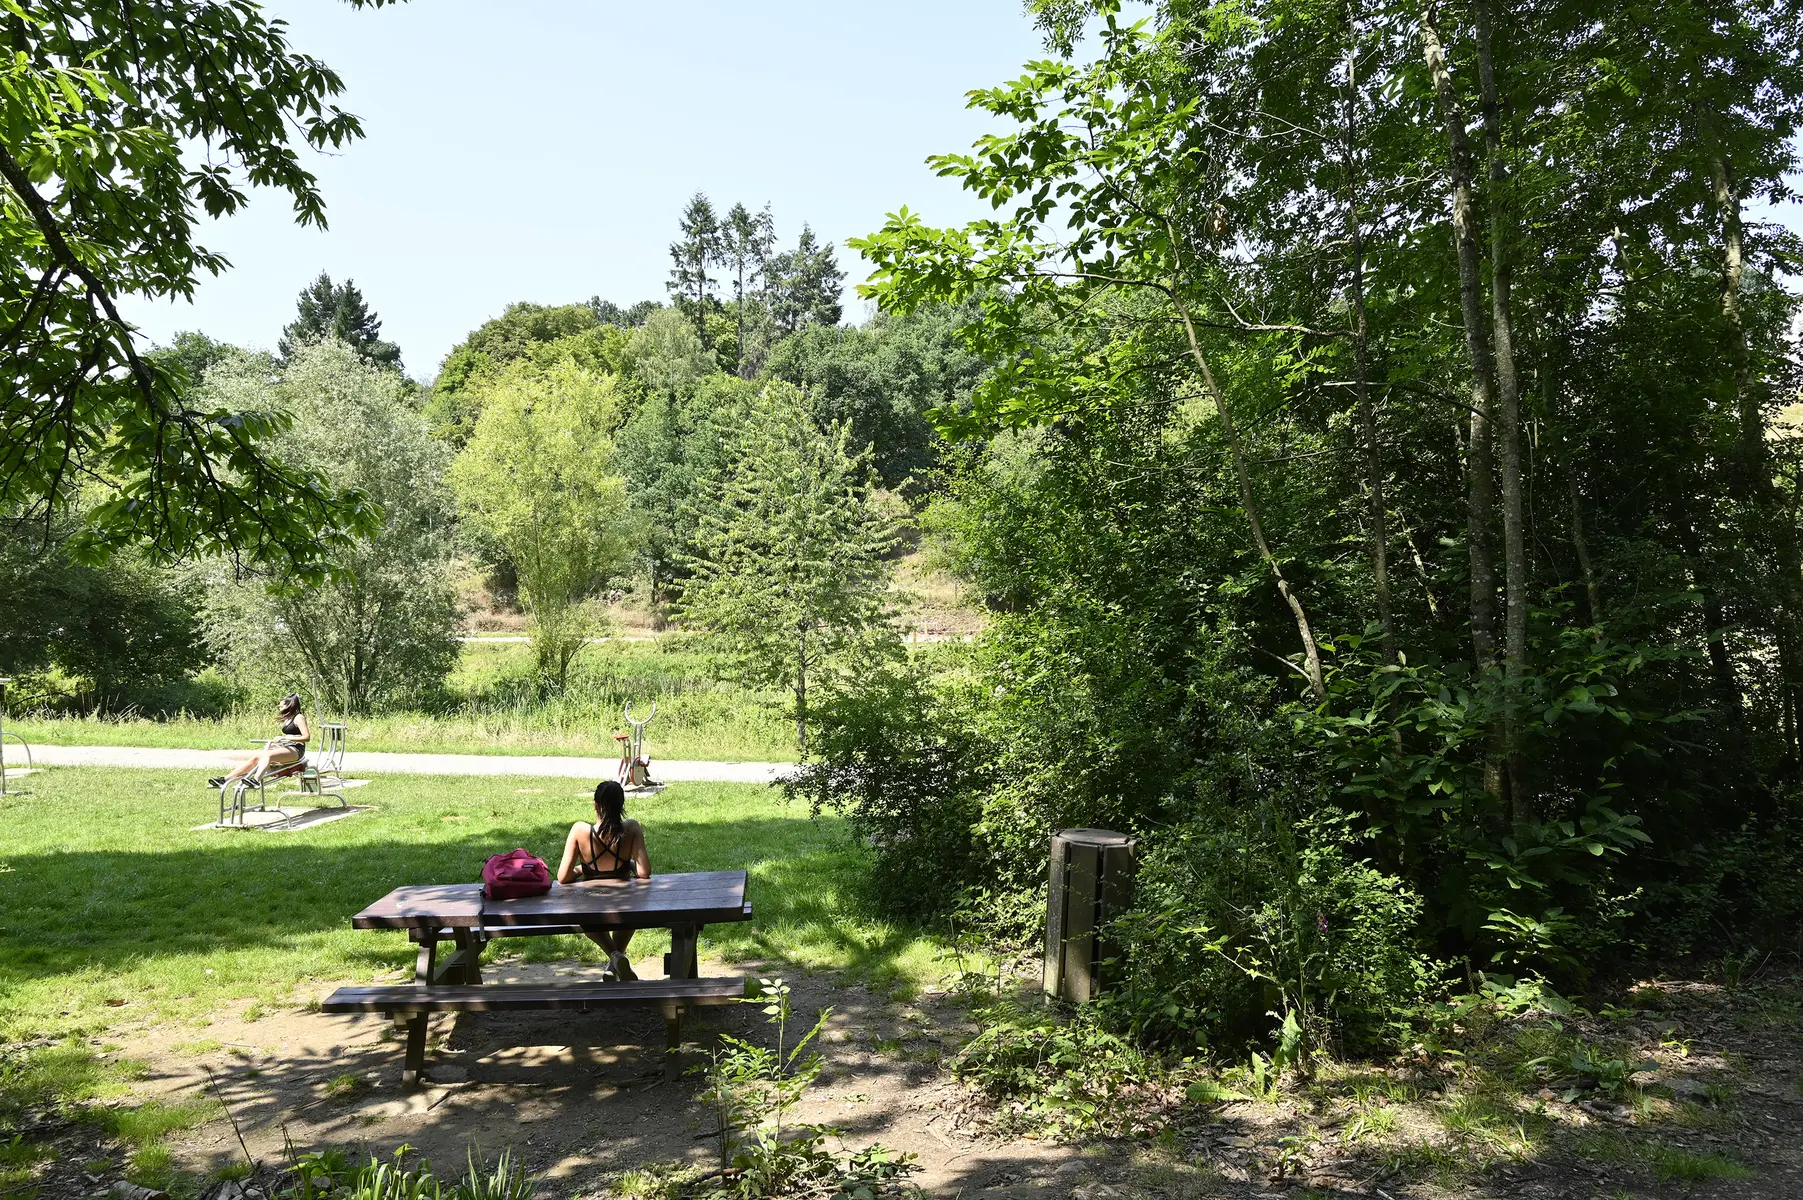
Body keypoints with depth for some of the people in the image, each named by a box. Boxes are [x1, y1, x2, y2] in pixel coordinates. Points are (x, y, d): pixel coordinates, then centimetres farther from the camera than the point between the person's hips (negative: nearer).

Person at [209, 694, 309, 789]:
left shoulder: (299, 717, -4)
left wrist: (284, 738, -17)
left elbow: (307, 737, -15)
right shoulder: (287, 719, 24)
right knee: (256, 758, -7)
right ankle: (225, 779, -12)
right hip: (284, 747, 8)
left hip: (295, 750, -8)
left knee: (267, 755, -33)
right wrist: (272, 741, 8)